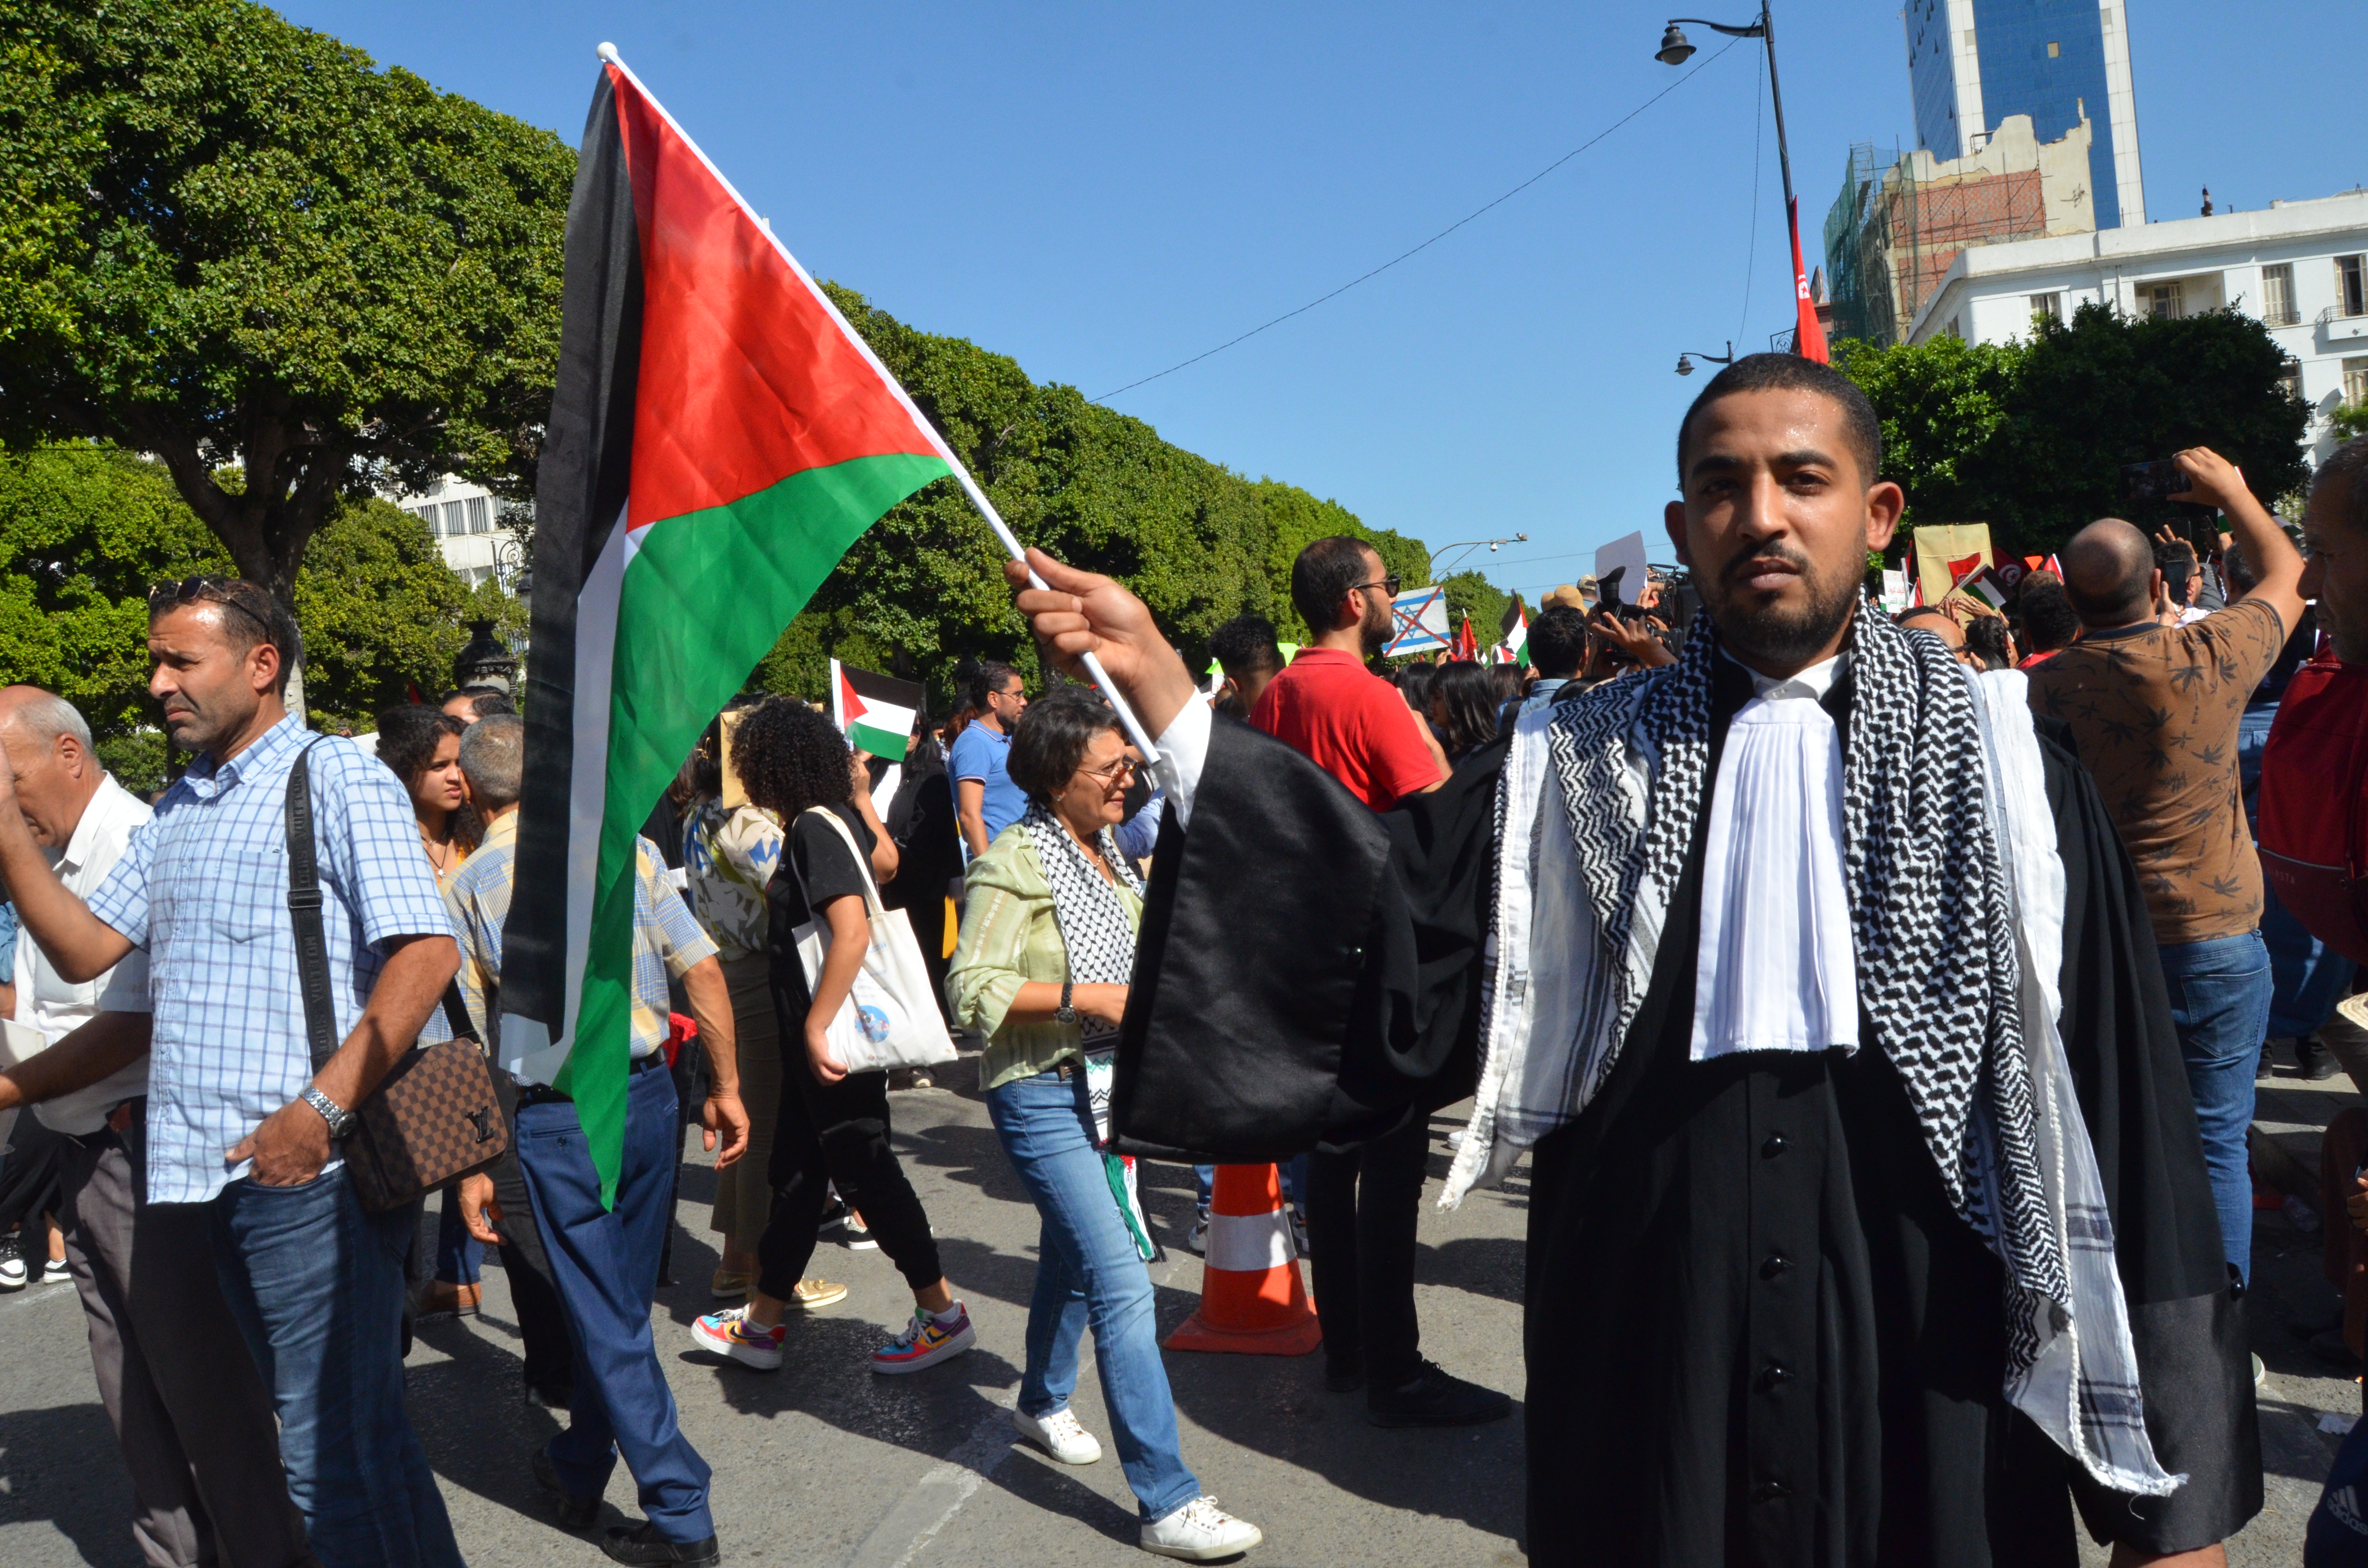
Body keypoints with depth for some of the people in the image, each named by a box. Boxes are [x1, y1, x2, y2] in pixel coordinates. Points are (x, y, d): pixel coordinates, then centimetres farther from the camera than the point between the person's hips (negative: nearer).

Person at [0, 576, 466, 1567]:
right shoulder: (175, 812, 20)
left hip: (304, 1169, -7)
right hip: (209, 1172, 7)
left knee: (334, 1453, -3)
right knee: (310, 1431, 15)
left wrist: (321, 1109, -21)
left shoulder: (334, 777, -4)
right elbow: (83, 950, 13)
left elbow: (426, 954, -14)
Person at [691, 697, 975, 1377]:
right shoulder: (836, 818, 9)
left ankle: (942, 1314, 10)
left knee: (863, 1166, -1)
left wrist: (817, 1025, -26)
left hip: (835, 1037, -10)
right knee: (796, 1169, 15)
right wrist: (861, 794, 28)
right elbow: (886, 861, 28)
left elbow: (853, 930, -28)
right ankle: (762, 1321, 26)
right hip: (819, 1035, 10)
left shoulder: (816, 828, -18)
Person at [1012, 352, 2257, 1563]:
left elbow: (2126, 1118, -2)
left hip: (1932, 1393, 0)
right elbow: (1379, 911, -9)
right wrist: (1154, 678, -16)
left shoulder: (2002, 767, -1)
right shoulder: (1583, 771, 3)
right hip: (1646, 1378, 1)